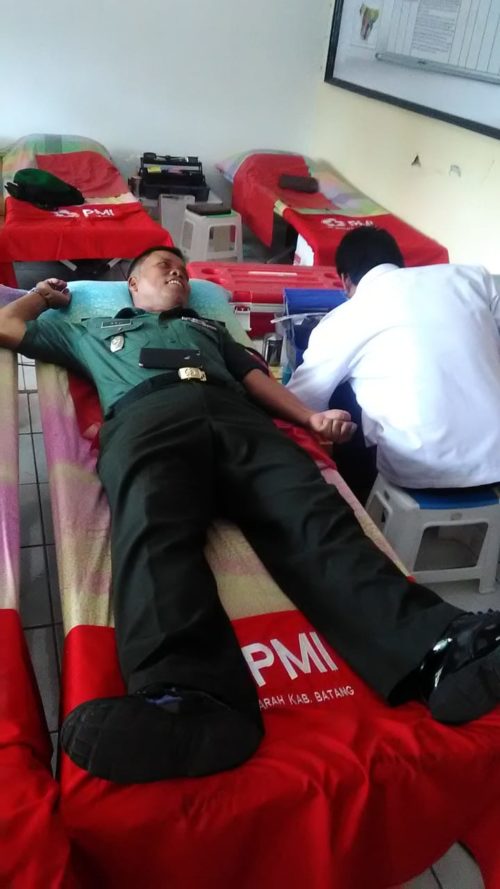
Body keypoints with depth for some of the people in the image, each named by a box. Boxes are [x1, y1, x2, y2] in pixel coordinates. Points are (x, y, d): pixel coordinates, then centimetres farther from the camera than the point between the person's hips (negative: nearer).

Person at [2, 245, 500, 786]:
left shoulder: (208, 327, 45)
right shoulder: (93, 331, 41)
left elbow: (255, 376, 29)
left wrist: (311, 416, 12)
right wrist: (46, 293, 57)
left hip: (237, 417, 2)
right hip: (147, 420, -1)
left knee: (312, 517, -28)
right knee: (153, 530, -37)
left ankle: (437, 646, -50)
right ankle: (187, 695, -61)